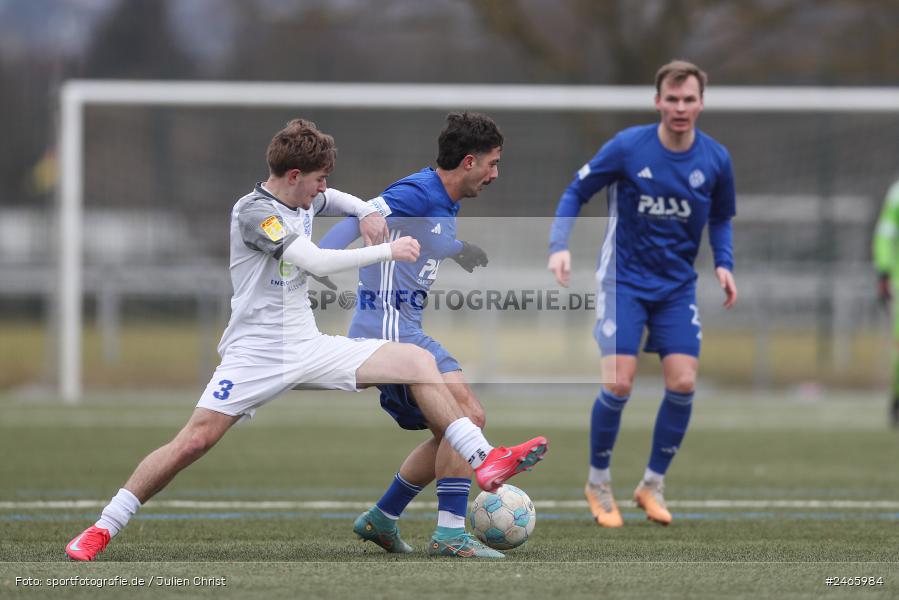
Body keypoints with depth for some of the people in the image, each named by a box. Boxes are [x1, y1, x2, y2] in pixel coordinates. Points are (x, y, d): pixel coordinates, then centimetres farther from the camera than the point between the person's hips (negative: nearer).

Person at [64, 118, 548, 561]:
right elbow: (317, 262, -27)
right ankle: (103, 529, -6)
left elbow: (336, 200, 36)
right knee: (194, 440, -16)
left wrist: (367, 213, 12)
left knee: (418, 361, -6)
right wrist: (388, 251, -19)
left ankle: (484, 461, -8)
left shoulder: (304, 202, 9)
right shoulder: (254, 212, -16)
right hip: (257, 354, -7)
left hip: (310, 349, 7)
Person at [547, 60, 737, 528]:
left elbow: (721, 218, 12)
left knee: (682, 383, -10)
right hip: (624, 279, -3)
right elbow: (576, 191, -3)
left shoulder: (715, 160, -5)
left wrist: (724, 264, -5)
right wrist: (559, 247, -17)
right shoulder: (627, 147, -14)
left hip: (677, 285, 3)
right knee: (618, 383, -14)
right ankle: (598, 482, 8)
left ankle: (653, 485, 10)